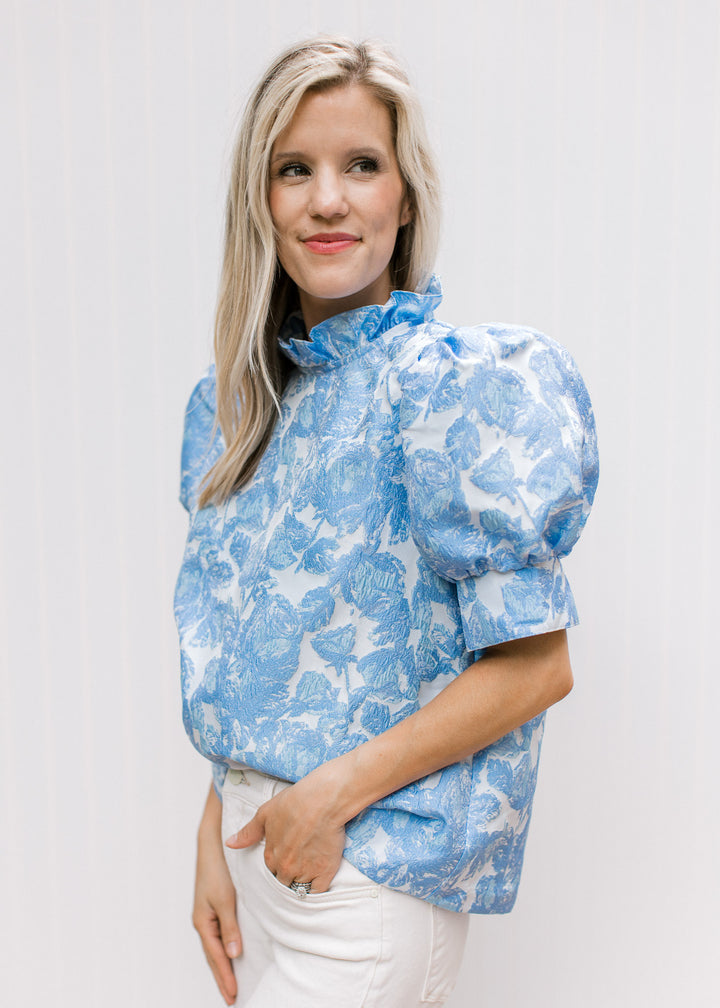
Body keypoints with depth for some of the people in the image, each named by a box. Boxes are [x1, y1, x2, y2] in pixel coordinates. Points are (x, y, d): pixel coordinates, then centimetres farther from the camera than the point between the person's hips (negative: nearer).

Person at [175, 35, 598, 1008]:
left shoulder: (450, 383, -16)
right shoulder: (242, 401, 5)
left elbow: (537, 665, -16)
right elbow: (243, 665, 7)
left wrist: (337, 790, -15)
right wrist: (215, 834, 1)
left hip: (372, 869, -6)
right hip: (255, 830, 6)